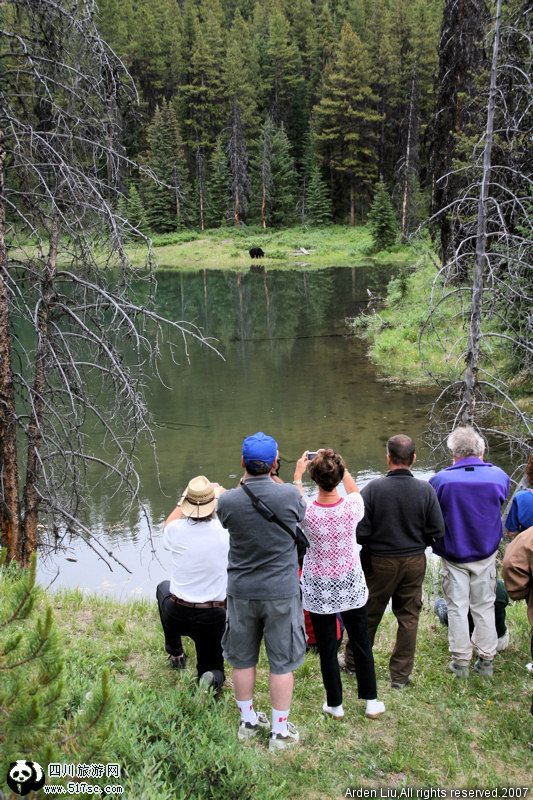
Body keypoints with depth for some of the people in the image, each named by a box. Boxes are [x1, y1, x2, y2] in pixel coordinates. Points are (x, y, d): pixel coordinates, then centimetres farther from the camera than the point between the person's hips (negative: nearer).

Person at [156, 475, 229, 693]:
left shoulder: (177, 530, -14)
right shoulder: (225, 533, -16)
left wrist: (184, 502, 22)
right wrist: (218, 494, 22)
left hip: (177, 616, 1)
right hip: (214, 618, 0)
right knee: (211, 667, 24)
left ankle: (175, 653, 39)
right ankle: (213, 677, -14)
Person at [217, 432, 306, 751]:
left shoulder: (228, 501, -14)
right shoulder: (289, 495, -18)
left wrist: (244, 482, 14)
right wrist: (276, 481, 14)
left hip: (241, 592, 2)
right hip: (281, 592, -2)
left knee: (243, 659, 19)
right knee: (283, 663, 12)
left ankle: (248, 721, 35)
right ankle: (280, 731, 23)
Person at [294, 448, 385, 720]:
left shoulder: (305, 512, -24)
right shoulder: (352, 507, -21)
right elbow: (354, 490, 5)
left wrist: (298, 474, 15)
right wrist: (341, 468, 15)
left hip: (318, 590, -1)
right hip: (351, 585, 1)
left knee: (327, 648, 14)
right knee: (361, 644, 19)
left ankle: (335, 704, 30)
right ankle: (371, 701, 33)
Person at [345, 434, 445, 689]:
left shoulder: (373, 488, -18)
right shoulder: (426, 490, -12)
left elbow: (360, 531, -16)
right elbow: (437, 531, -7)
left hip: (379, 562, -1)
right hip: (414, 562, 1)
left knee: (368, 614, 16)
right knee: (409, 616, 14)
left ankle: (353, 661, 34)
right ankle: (401, 675, 22)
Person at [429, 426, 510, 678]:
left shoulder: (440, 480, -19)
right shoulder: (499, 476, -13)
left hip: (453, 556, -2)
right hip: (486, 554, 2)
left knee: (457, 608, 11)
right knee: (484, 607, 16)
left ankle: (460, 662, 19)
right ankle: (486, 660, 25)